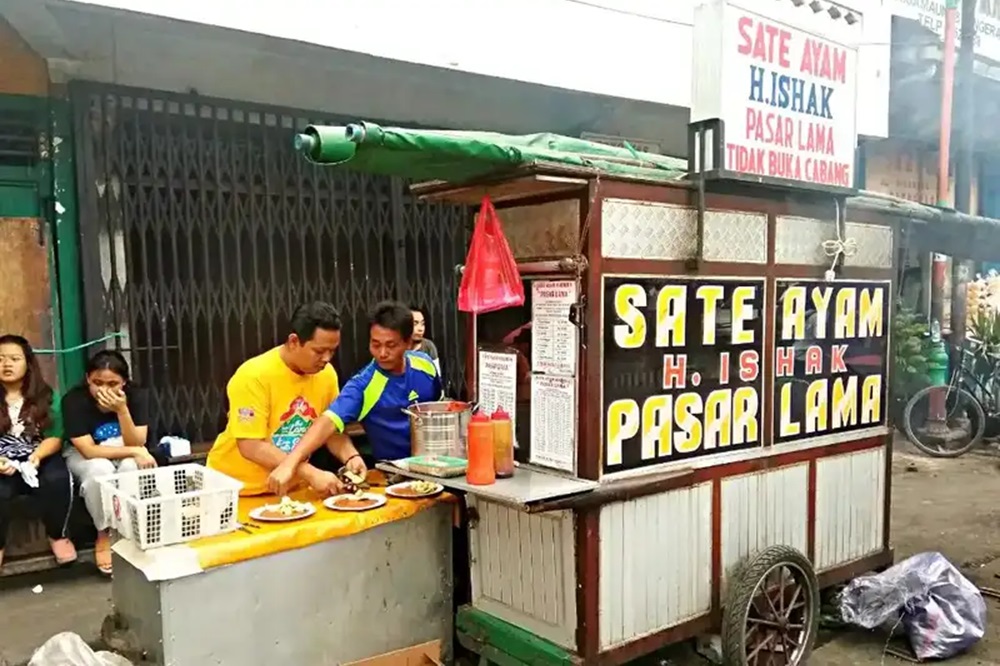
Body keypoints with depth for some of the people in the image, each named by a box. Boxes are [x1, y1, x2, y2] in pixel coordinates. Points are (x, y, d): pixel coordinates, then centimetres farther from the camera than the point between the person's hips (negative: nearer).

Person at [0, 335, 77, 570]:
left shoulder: (44, 396, 5)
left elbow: (55, 437, 2)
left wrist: (37, 455, -19)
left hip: (39, 459, 1)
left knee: (58, 479, -31)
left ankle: (57, 535, -4)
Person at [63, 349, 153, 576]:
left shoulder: (137, 395, -20)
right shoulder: (73, 400, -24)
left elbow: (135, 444, -23)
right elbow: (89, 451, -26)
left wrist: (122, 410, -37)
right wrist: (133, 452, -33)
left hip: (125, 453, 1)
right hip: (85, 455, -1)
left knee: (132, 467, -33)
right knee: (100, 470, -35)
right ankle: (104, 534, -11)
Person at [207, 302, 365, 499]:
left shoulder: (326, 373, -5)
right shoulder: (254, 376, -21)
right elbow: (251, 447, -24)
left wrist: (350, 456, -16)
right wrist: (311, 474, -29)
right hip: (239, 489, -4)